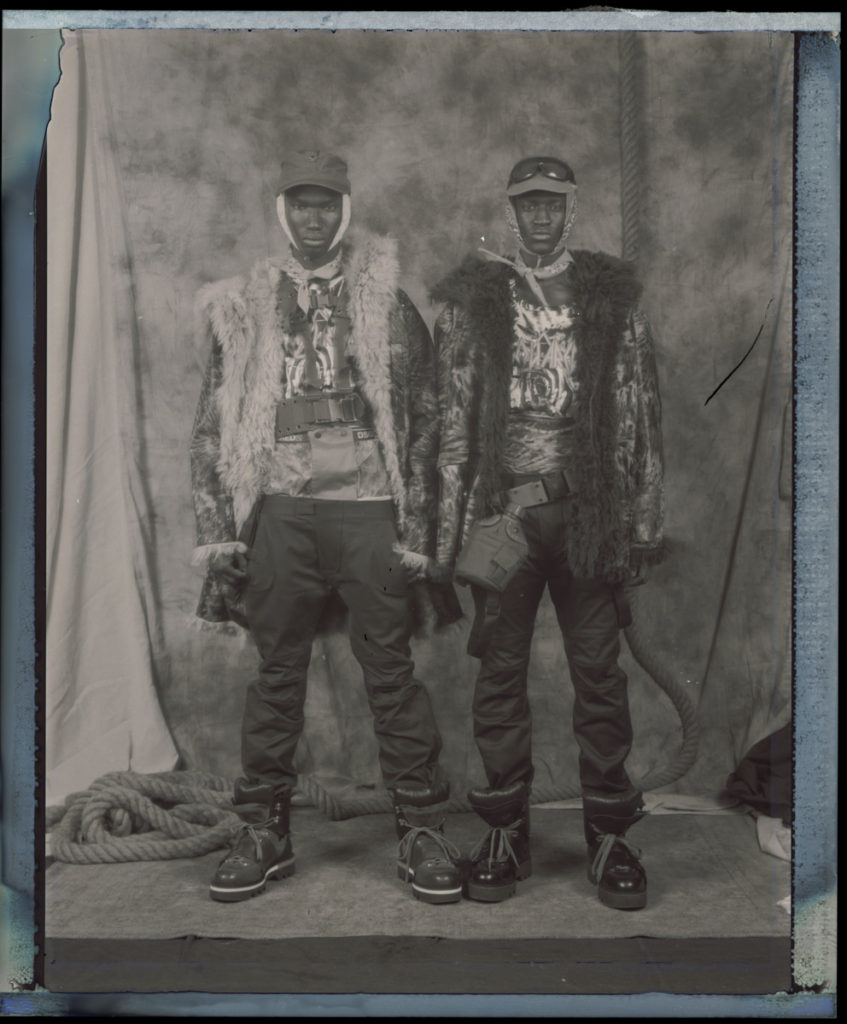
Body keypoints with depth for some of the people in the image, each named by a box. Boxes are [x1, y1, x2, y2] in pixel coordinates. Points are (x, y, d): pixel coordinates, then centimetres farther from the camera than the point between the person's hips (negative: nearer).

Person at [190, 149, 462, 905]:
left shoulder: (388, 304, 6)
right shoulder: (246, 309, 11)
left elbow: (424, 421, 2)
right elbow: (215, 426, 10)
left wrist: (417, 530, -4)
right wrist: (219, 534, 3)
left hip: (368, 510, -2)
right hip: (279, 512, 2)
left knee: (391, 672, 2)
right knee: (276, 674, 8)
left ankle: (422, 830, 15)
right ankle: (264, 830, 22)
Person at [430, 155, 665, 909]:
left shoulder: (613, 296, 8)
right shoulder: (471, 300, 7)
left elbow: (641, 415, 6)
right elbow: (451, 421, 3)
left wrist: (645, 523, 1)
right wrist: (450, 528, -2)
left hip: (590, 513, 0)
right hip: (502, 509, 0)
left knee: (599, 673, 5)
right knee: (500, 673, 6)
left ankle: (609, 833, 19)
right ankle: (506, 833, 19)